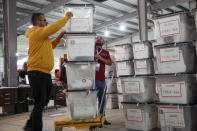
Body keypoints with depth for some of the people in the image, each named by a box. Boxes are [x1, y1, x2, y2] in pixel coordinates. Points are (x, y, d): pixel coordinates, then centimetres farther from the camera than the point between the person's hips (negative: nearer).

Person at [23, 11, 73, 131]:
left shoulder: (41, 35, 22)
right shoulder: (37, 32, -9)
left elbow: (50, 46, 33)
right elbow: (54, 27, -18)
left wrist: (59, 37, 20)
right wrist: (67, 17, -7)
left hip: (45, 73, 10)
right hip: (37, 72, -10)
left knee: (43, 102, 17)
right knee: (40, 103, -6)